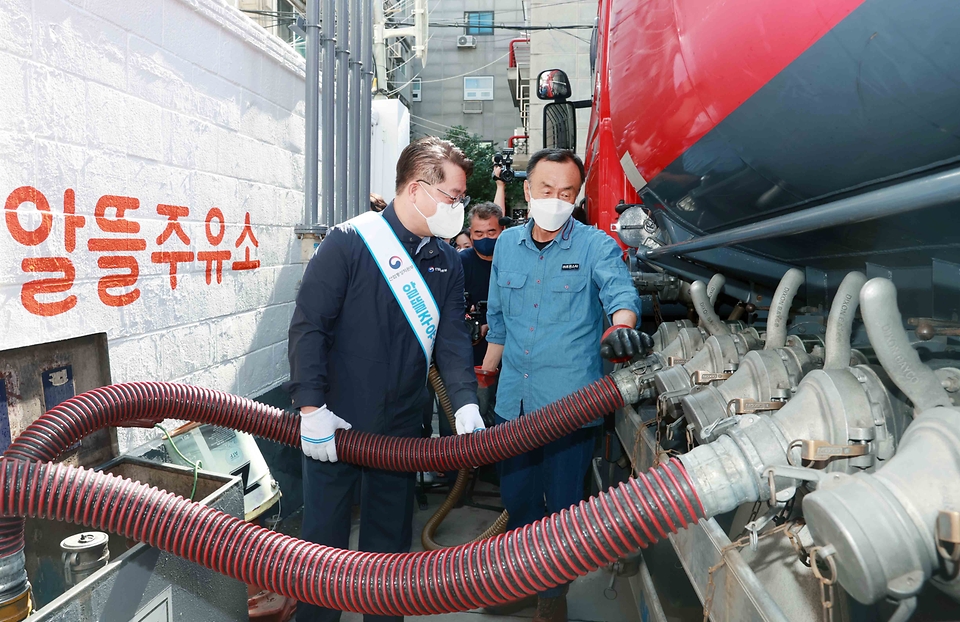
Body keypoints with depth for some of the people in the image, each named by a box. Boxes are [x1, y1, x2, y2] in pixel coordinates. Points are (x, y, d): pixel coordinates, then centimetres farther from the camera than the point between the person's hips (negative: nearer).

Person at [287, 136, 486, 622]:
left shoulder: (447, 261, 4)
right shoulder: (349, 241, -12)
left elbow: (451, 337, 1)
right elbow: (309, 324, -14)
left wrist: (465, 401, -13)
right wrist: (311, 407, -18)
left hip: (402, 429, 5)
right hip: (334, 425, -4)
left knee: (390, 544, 18)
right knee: (325, 544, 9)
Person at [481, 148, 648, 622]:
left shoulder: (596, 246, -7)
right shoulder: (507, 245, 7)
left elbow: (620, 292, -25)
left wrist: (620, 325, -48)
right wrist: (484, 374, 21)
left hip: (569, 401, -4)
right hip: (513, 400, 5)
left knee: (561, 504, 8)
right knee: (516, 497, 18)